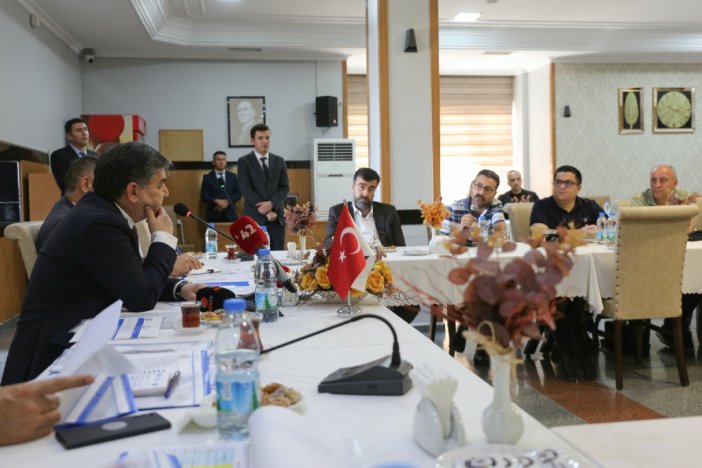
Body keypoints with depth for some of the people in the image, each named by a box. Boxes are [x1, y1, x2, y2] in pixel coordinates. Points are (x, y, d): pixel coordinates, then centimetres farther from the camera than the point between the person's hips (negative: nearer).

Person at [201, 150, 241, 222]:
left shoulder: (233, 176, 14)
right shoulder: (207, 177, 8)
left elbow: (238, 193, 7)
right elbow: (204, 196, 0)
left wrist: (228, 202, -10)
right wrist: (217, 201, -16)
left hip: (230, 214, 2)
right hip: (213, 215, -2)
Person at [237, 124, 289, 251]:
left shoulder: (279, 161, 13)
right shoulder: (244, 161, 1)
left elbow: (285, 187, 5)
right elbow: (246, 190, -8)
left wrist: (272, 204, -14)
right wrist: (266, 211, -12)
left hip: (277, 216, 3)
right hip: (255, 217, -3)